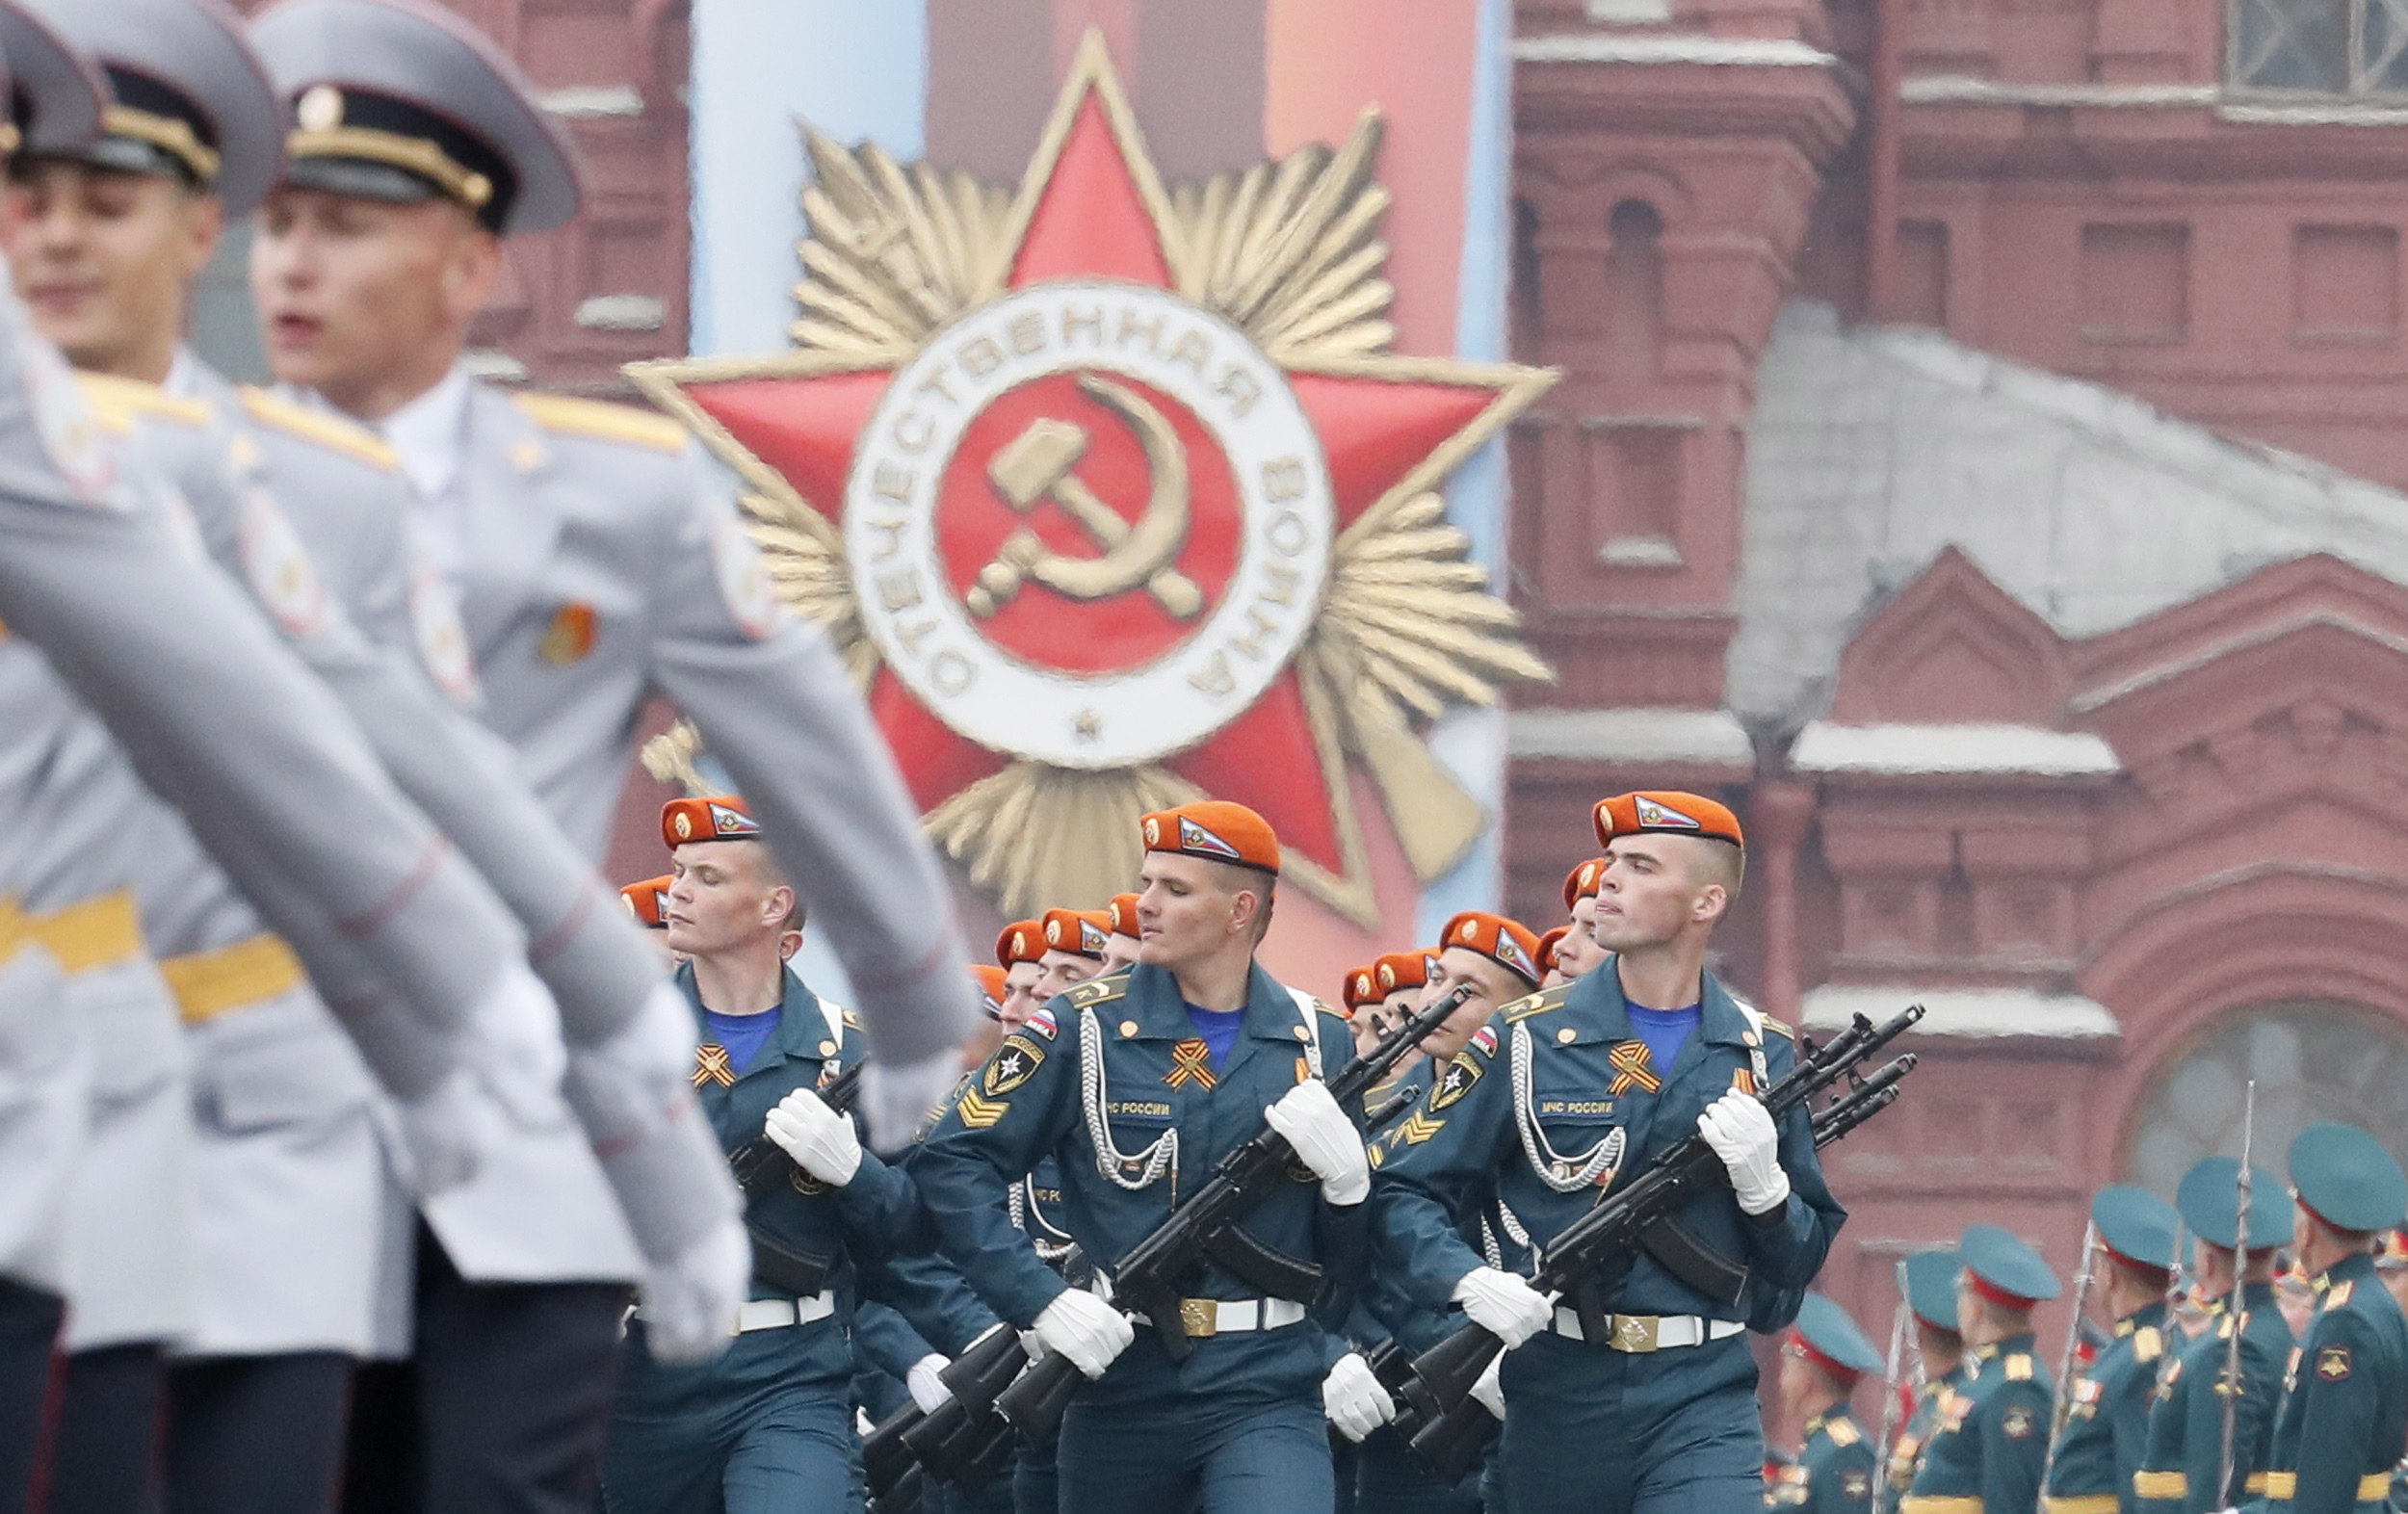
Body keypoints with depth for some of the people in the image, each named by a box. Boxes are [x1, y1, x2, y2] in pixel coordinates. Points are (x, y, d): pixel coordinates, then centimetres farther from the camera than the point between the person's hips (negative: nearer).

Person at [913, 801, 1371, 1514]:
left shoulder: (1317, 1043, 6)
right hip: (1119, 1389, 1)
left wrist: (1345, 1174, -10)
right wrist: (1041, 1300, -17)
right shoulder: (1085, 1028, 0)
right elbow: (951, 1162, -7)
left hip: (1267, 1394, 0)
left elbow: (1352, 1261, 12)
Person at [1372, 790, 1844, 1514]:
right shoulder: (1526, 1042, 2)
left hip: (1704, 1405, -1)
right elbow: (1401, 1191, 0)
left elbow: (1801, 1261, 11)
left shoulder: (1764, 1055, 8)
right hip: (1557, 1398, 1)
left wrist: (1763, 1183, -10)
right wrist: (1470, 1281, -18)